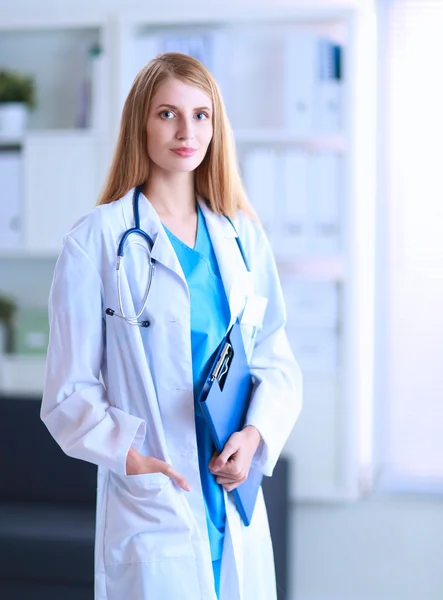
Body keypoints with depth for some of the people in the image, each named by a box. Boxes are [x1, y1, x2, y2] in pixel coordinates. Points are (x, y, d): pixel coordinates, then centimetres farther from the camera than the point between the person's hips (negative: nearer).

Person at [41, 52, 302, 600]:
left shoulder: (242, 236, 9)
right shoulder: (96, 241, -5)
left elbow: (277, 360, 10)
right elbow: (70, 391, -6)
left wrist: (255, 433, -8)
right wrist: (127, 454, -21)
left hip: (237, 505, 4)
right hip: (151, 508, -4)